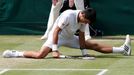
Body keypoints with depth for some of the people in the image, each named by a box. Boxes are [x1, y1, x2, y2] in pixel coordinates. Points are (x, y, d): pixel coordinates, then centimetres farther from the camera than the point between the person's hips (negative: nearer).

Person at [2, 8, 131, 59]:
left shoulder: (84, 20, -8)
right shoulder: (68, 15, -30)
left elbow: (81, 36, -1)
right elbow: (56, 31, -28)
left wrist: (83, 51, -7)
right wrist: (55, 50, -29)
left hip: (70, 38, 6)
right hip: (56, 36, -6)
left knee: (94, 45, 4)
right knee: (40, 55, -29)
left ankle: (123, 49, 6)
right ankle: (15, 54, -16)